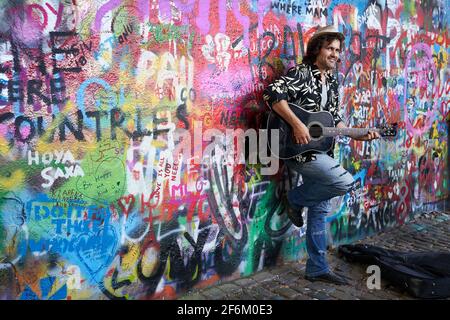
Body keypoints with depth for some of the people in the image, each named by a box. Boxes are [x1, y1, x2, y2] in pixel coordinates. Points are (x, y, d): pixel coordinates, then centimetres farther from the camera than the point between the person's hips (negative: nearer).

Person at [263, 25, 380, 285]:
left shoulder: (332, 83, 14)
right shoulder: (301, 72, -9)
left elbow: (335, 121, 17)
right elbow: (272, 94, -24)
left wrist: (359, 136, 3)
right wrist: (297, 125, -28)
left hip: (320, 151, 8)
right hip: (299, 149, -8)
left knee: (321, 210, 10)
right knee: (345, 181, -21)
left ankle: (317, 269, 21)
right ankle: (297, 199, 3)